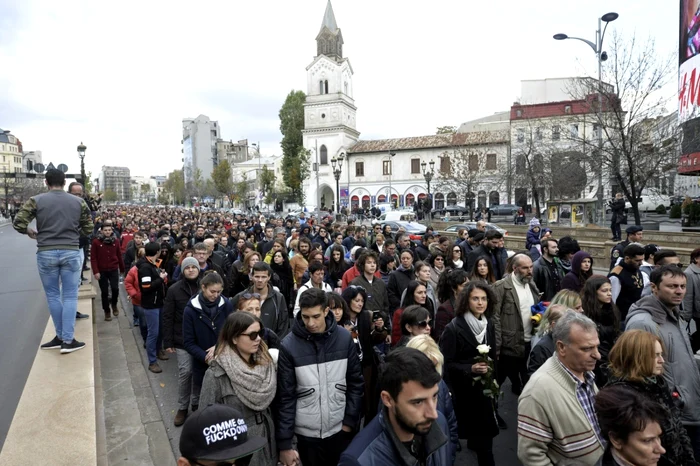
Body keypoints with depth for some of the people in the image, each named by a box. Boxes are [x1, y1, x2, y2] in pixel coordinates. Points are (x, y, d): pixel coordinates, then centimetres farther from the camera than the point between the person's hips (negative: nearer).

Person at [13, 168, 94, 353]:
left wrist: (30, 232, 14)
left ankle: (61, 337, 20)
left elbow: (18, 223, -5)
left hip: (46, 253, 0)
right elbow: (89, 229, 6)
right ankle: (68, 340, 4)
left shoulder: (36, 201, -1)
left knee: (53, 296, 13)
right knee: (70, 297, 5)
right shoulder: (79, 202, 3)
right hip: (71, 253, 0)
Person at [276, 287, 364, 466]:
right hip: (307, 432, -1)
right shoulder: (289, 345, -13)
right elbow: (286, 397, -9)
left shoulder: (344, 338, -8)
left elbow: (356, 383, 1)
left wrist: (350, 420, -3)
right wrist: (284, 443, -8)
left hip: (341, 429, 1)